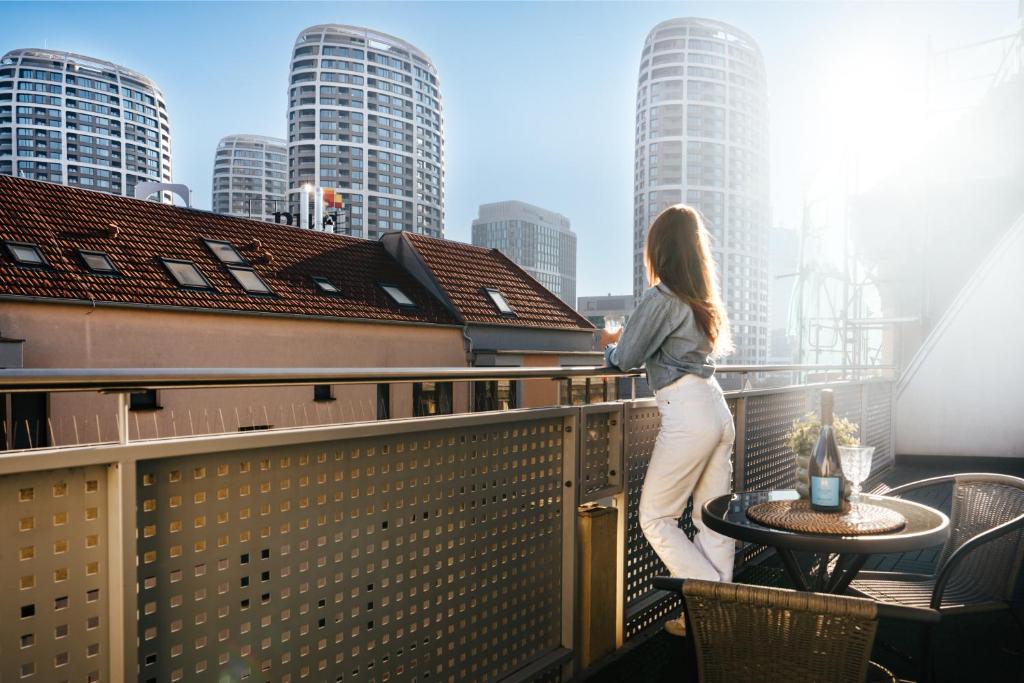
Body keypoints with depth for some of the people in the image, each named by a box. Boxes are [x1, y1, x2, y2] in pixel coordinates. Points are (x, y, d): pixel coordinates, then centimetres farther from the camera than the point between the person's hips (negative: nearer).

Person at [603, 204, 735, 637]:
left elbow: (625, 359, -7)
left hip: (686, 416, -9)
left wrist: (609, 344, 14)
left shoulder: (661, 298, -11)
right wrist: (625, 341, 24)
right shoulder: (702, 300, 15)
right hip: (717, 410, 9)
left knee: (655, 518, 2)